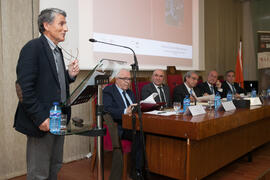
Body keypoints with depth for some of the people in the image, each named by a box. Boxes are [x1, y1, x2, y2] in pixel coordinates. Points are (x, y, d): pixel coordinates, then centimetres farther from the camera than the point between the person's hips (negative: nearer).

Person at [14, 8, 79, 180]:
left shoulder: (57, 51, 14)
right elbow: (24, 87, -19)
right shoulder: (33, 47, -13)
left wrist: (70, 75, 1)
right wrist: (40, 118, -21)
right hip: (43, 122, -8)